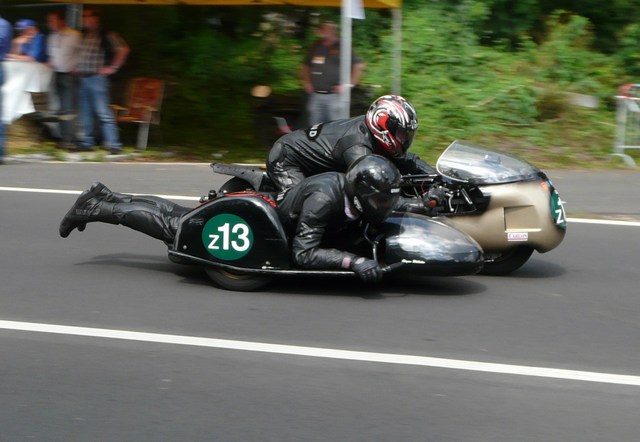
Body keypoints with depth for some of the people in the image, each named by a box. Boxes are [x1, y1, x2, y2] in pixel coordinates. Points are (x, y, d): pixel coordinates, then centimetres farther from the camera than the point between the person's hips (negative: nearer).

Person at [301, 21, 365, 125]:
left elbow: (359, 66, -8)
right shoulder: (316, 47, 12)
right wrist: (306, 82, 14)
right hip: (315, 96, 6)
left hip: (334, 96, -6)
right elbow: (306, 65, 28)